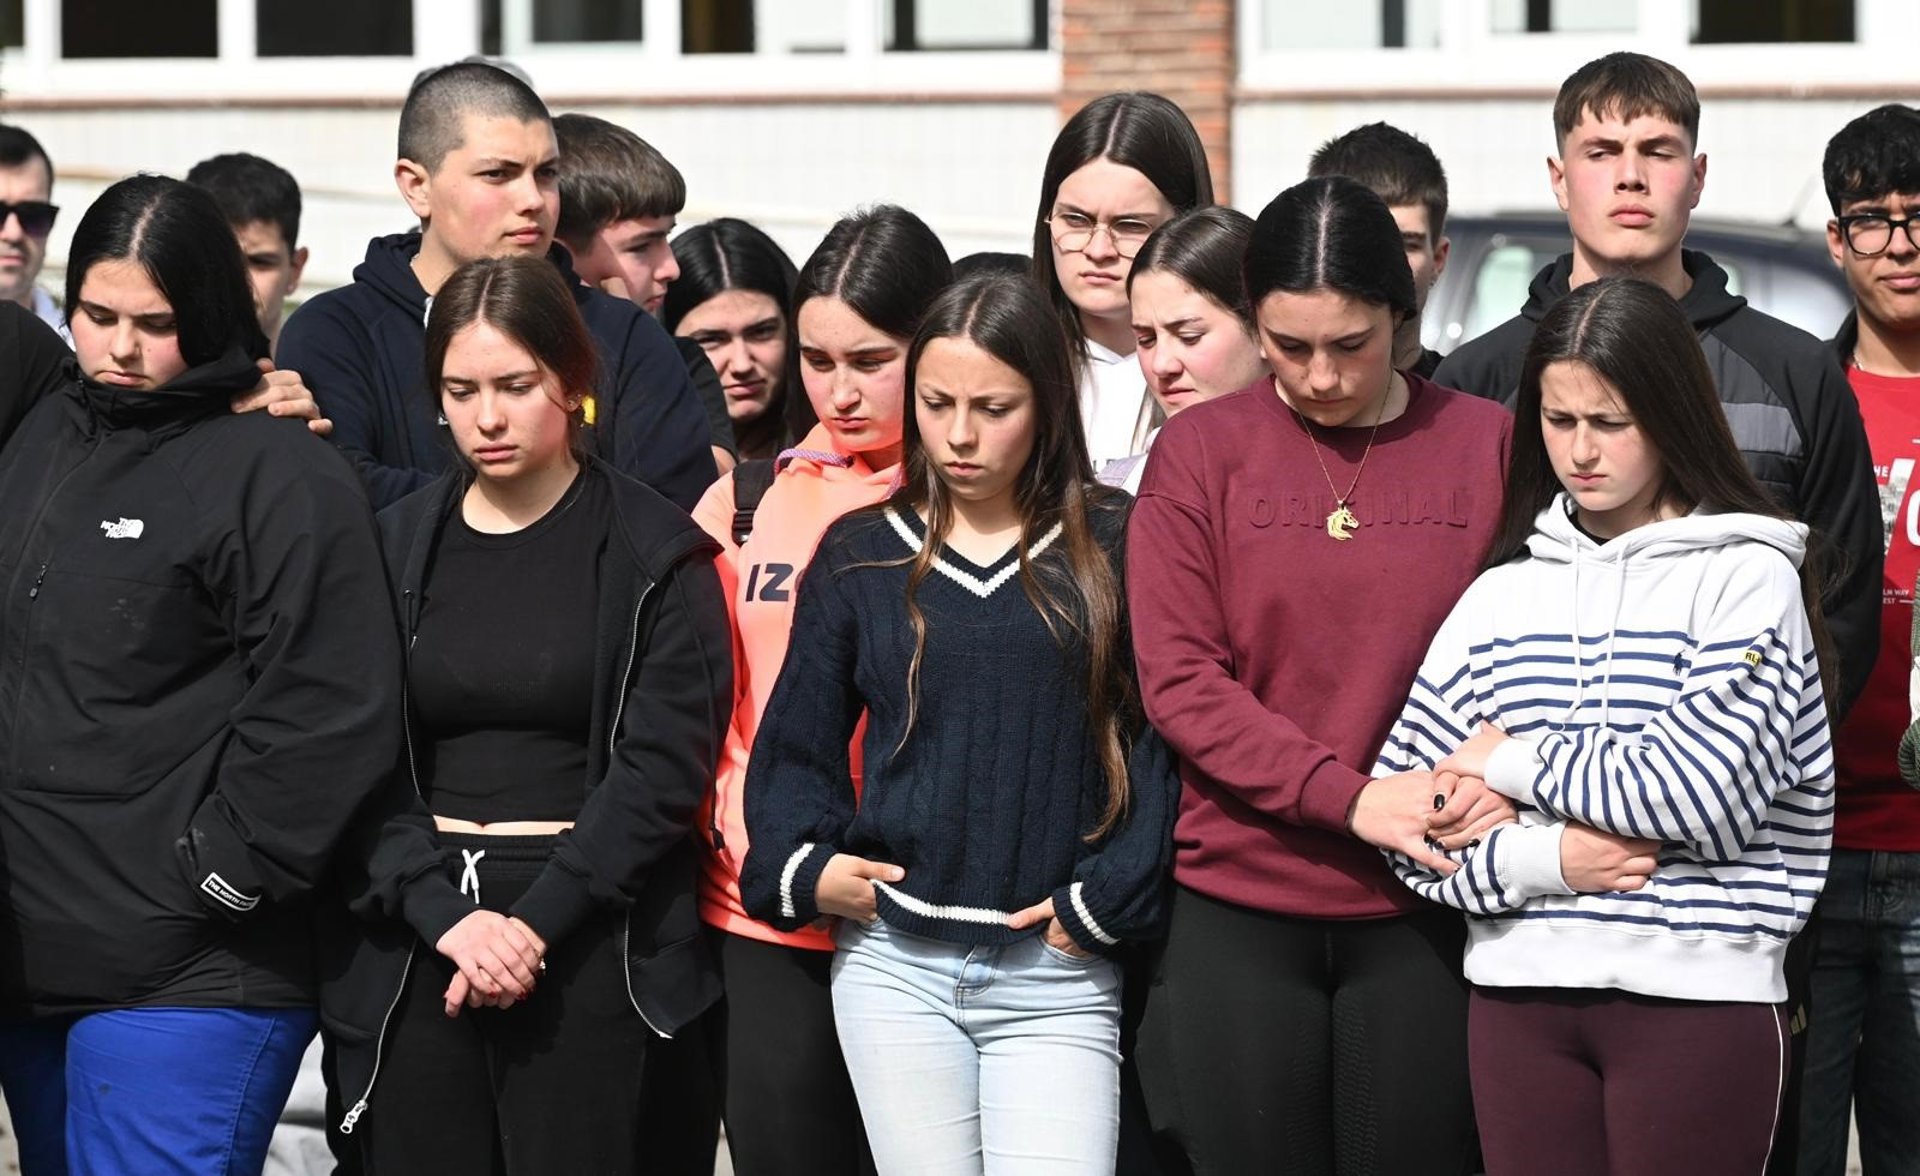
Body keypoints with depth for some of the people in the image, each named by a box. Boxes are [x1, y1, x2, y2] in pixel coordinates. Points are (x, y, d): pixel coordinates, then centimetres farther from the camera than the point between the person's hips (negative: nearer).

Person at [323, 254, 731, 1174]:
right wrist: (443, 915, -11)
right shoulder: (395, 546, 9)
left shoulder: (653, 555, 2)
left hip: (593, 936, -3)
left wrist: (539, 920, -14)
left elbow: (663, 763, -5)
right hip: (416, 942, 3)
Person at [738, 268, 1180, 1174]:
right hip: (893, 964, 2)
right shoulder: (859, 556, 9)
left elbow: (1162, 741, 0)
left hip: (1056, 975, -2)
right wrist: (803, 866, -2)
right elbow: (797, 743, 13)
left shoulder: (1114, 550, 3)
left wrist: (1107, 900, -7)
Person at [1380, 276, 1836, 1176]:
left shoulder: (1747, 576, -1)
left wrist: (1517, 760, -3)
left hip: (1698, 993, -4)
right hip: (1519, 996, 4)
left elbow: (1703, 788, -13)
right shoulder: (1503, 594, 11)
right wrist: (1545, 858, -10)